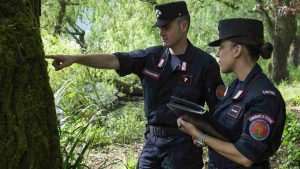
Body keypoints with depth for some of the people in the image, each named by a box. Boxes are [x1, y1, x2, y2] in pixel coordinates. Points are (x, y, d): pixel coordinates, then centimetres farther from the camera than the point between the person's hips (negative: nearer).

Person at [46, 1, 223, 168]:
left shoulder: (205, 63, -9)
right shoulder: (151, 56, 3)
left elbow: (219, 110, -7)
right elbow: (113, 60, -6)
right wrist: (75, 58, -18)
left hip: (183, 145, -4)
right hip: (152, 140, 5)